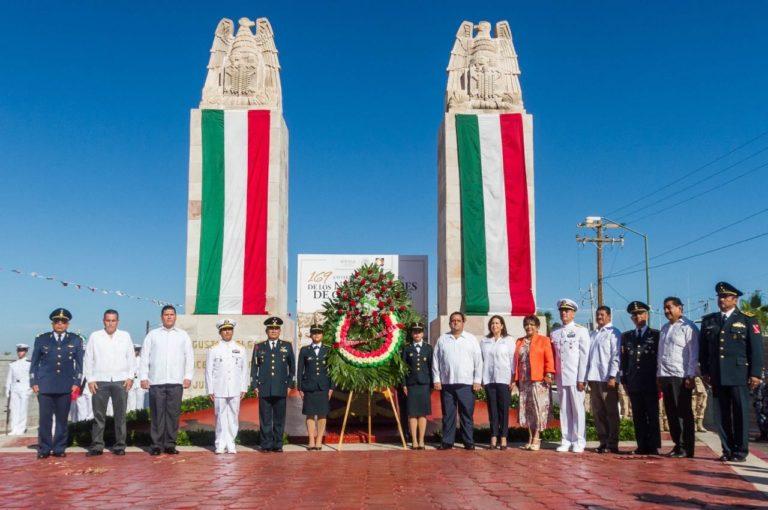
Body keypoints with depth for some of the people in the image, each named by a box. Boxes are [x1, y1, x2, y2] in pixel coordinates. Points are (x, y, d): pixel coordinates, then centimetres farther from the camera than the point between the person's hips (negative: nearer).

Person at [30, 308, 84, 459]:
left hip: (66, 387, 0)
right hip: (45, 387, 0)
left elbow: (79, 363, 9)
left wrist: (76, 383, 1)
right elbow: (34, 363, 11)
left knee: (62, 419, 4)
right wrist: (34, 383, 3)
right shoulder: (41, 339, 8)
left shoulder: (76, 340, 8)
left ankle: (59, 448, 13)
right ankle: (44, 449, 9)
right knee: (45, 419, -1)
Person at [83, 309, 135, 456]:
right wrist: (90, 379, 0)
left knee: (120, 415, 3)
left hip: (120, 381, 1)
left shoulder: (125, 336, 11)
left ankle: (120, 446, 8)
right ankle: (97, 446, 7)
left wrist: (130, 377, 2)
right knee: (99, 415, 0)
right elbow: (88, 359, 7)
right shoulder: (95, 337, 8)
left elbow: (130, 357, 10)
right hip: (100, 381, 0)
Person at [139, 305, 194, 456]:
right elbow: (144, 357, 8)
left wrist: (188, 377, 2)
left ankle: (170, 444, 7)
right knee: (157, 414, -1)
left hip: (176, 381, 1)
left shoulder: (183, 335, 13)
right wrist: (144, 377, 0)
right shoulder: (152, 335, 11)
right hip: (156, 381, -1)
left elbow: (189, 357, 11)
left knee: (173, 413, 0)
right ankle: (156, 444, 5)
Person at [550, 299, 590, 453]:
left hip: (575, 378, -4)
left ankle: (579, 442, 6)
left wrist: (582, 379, -10)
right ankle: (566, 441, 12)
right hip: (560, 377, 4)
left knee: (578, 409, -1)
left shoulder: (581, 331, 0)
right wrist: (552, 375, 5)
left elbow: (584, 356, -5)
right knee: (564, 409, 6)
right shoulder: (555, 333, 13)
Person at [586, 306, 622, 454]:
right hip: (593, 378, 6)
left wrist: (612, 377, -15)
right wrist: (586, 377, 9)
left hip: (607, 379, -6)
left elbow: (616, 356, -9)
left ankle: (612, 444, 5)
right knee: (597, 412, 8)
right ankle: (603, 442, 15)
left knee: (611, 412, 0)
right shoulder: (592, 334, 17)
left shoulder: (614, 333, -2)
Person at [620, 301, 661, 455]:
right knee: (638, 416, 5)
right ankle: (642, 446, 11)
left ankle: (653, 447, 7)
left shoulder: (656, 334, 4)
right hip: (633, 383, 3)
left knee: (652, 415, 1)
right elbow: (624, 360, 13)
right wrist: (624, 380, 7)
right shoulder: (626, 336, 14)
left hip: (651, 383, -3)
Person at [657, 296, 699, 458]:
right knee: (671, 412, 9)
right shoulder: (664, 328, 18)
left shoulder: (688, 327, -5)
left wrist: (690, 376, -14)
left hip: (681, 377, -7)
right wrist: (659, 375, 15)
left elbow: (693, 354, -9)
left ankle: (686, 448, 2)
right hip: (665, 376, 7)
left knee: (683, 413, -3)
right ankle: (678, 444, 17)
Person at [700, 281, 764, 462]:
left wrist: (755, 374, -7)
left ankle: (741, 452, 9)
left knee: (741, 413, 0)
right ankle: (727, 451, 13)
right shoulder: (708, 321, 13)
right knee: (721, 415, 5)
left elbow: (756, 348, -1)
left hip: (739, 375, -3)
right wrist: (705, 371, 7)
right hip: (717, 376, 3)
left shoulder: (747, 320, 3)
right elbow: (703, 348, 15)